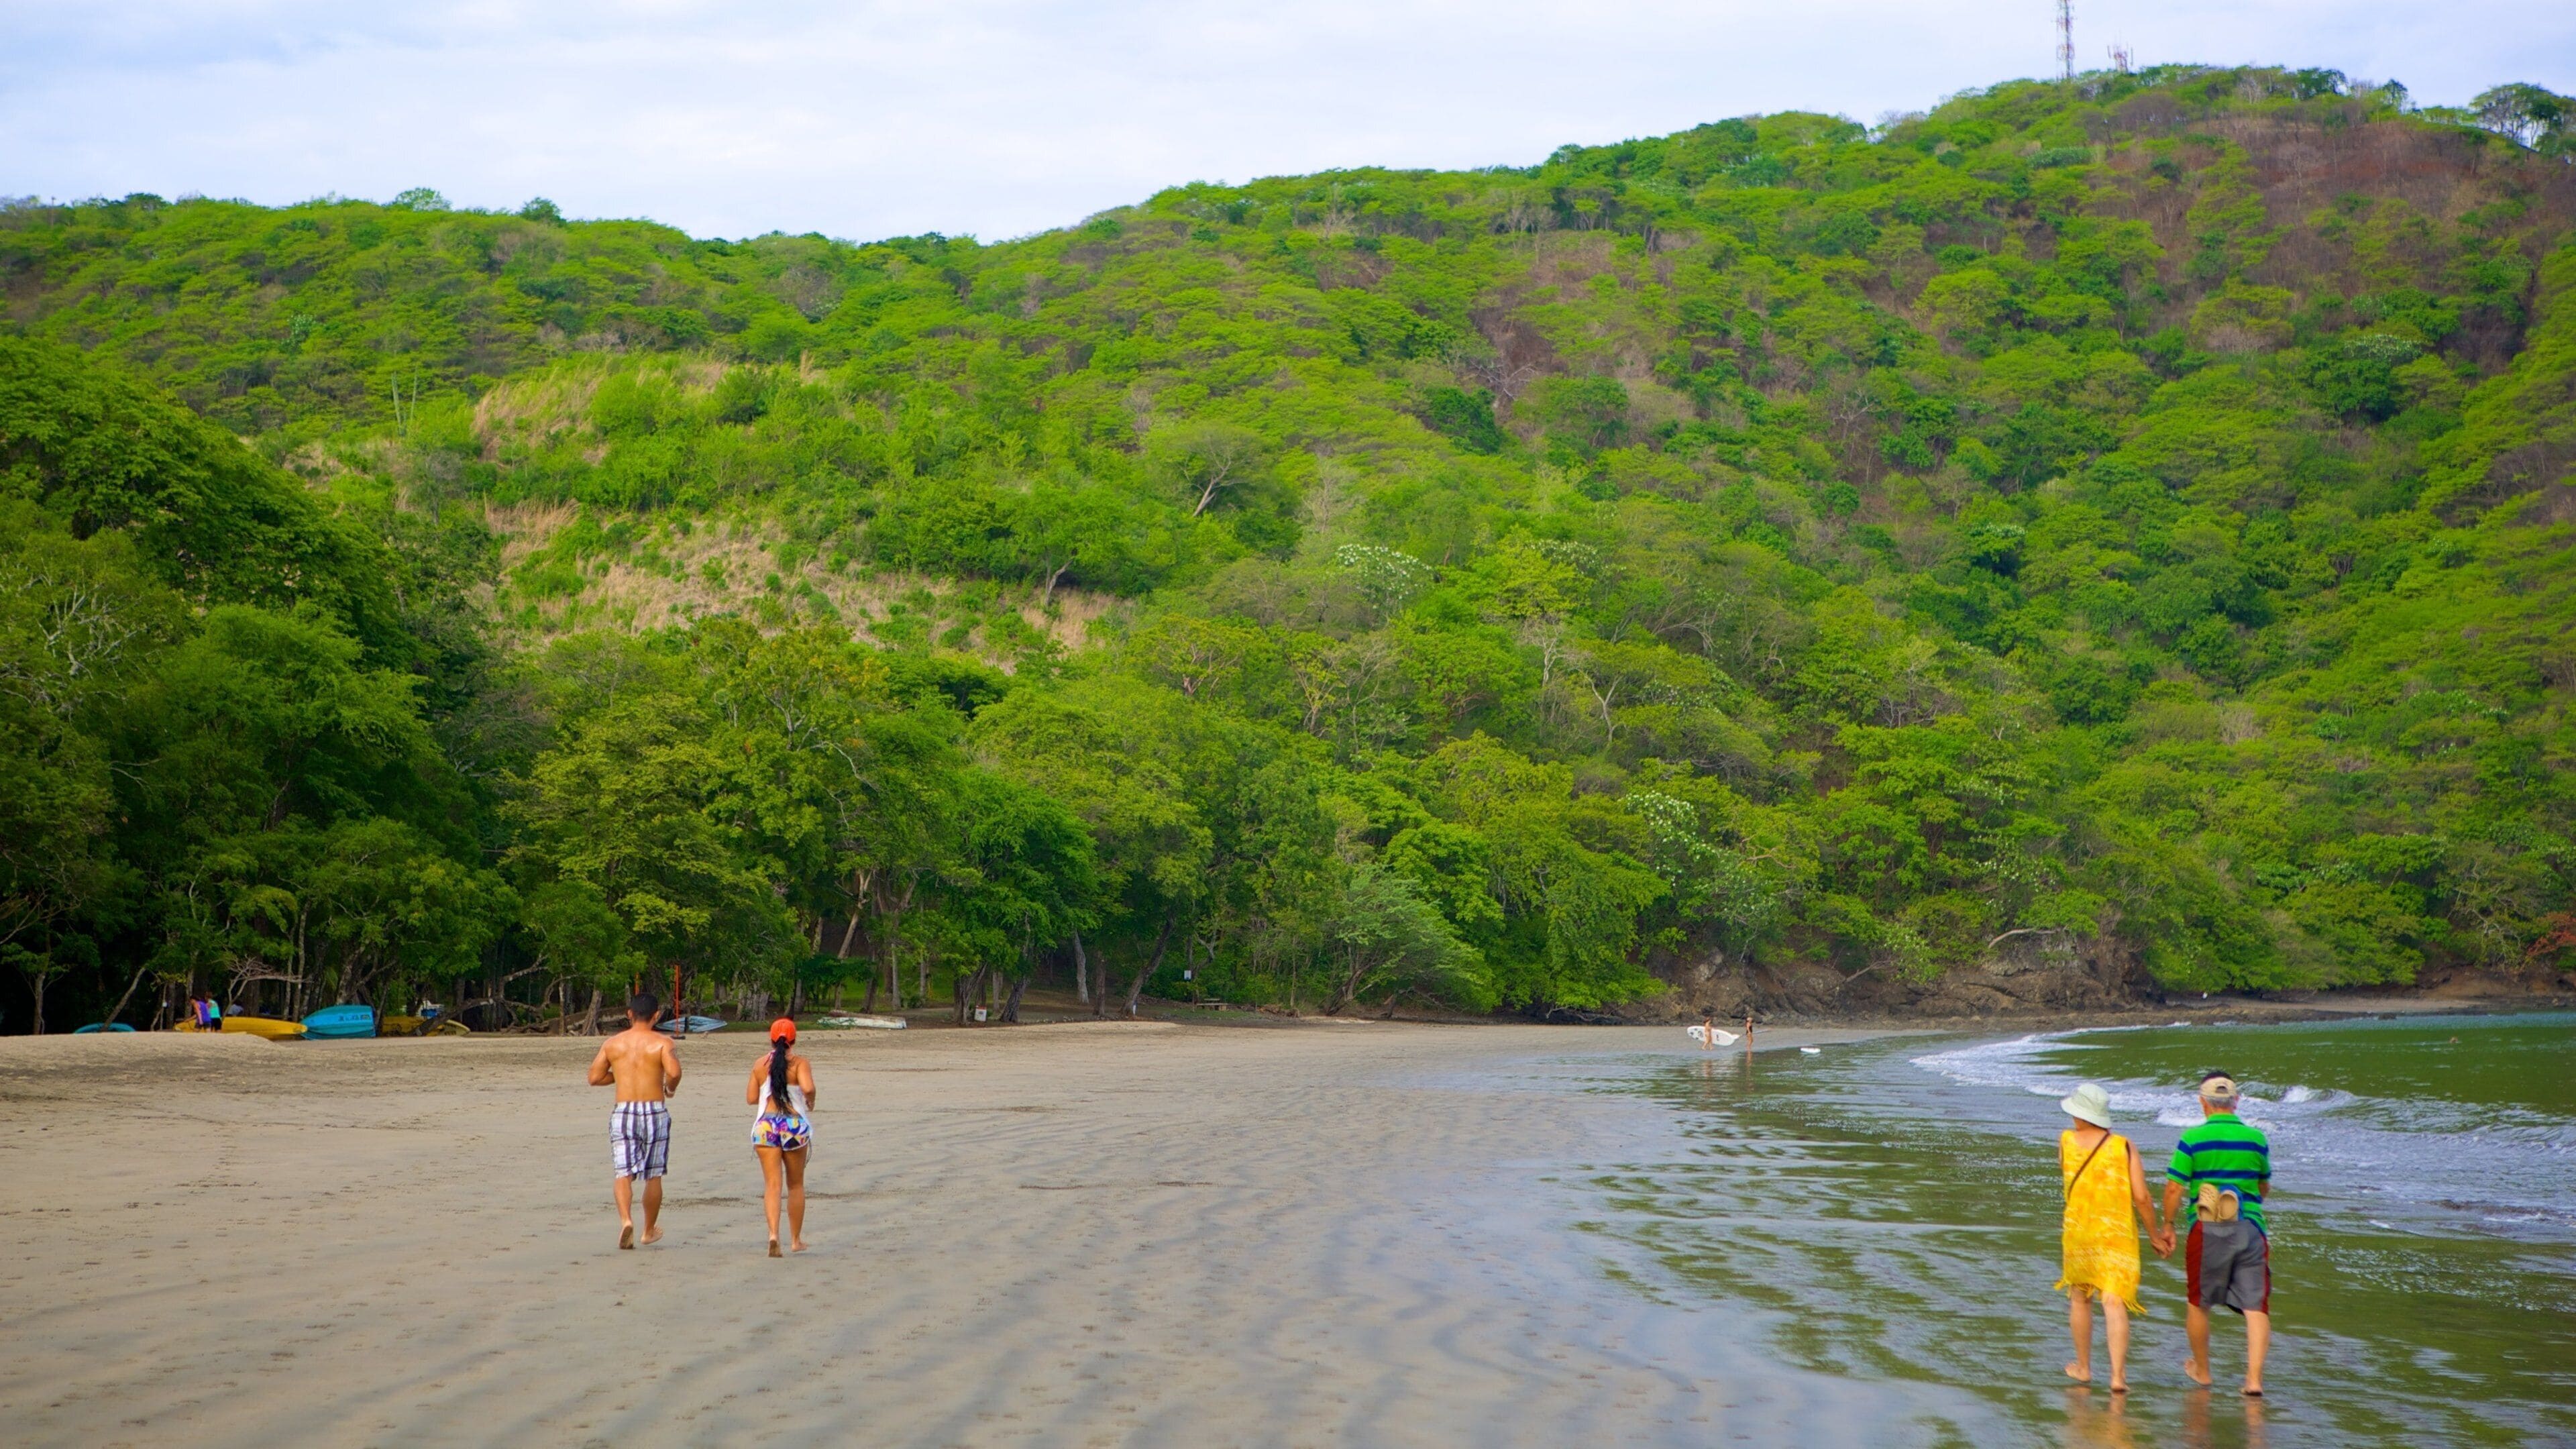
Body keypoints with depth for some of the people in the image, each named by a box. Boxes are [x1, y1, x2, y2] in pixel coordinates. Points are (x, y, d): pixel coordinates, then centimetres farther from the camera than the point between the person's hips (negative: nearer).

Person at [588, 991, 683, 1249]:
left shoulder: (612, 1044, 5)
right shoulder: (662, 1042, -5)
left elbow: (594, 1078, 7)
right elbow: (673, 1071, -21)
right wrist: (670, 1087, 1)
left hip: (623, 1112, 1)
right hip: (654, 1112, -1)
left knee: (624, 1173, -2)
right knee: (653, 1176, 13)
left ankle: (625, 1219, -28)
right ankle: (649, 1230, 26)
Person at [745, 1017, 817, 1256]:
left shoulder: (760, 1064, 6)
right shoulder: (800, 1063, -3)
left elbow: (751, 1099, 7)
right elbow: (808, 1088, -21)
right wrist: (810, 1102, 0)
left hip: (766, 1126, 1)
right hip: (794, 1124, -1)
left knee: (771, 1183, -3)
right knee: (796, 1185, 14)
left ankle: (773, 1233, -24)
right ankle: (796, 1239, 21)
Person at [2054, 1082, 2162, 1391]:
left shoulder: (2067, 1141, -2)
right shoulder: (2124, 1147, -6)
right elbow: (2141, 1197, -9)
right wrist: (2155, 1233, 4)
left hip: (2077, 1232, 1)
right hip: (2117, 1235, -1)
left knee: (2079, 1299, 19)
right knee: (2115, 1304, -5)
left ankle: (2084, 1368, 29)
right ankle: (2118, 1375, -14)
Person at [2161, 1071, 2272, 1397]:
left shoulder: (2192, 1139, -4)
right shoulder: (2257, 1138, 6)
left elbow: (2174, 1189, -6)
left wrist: (2168, 1228, 6)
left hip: (2207, 1229, -2)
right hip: (2251, 1228, 2)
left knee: (2198, 1304, 16)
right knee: (2256, 1306, 0)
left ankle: (2201, 1370, 29)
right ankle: (2254, 1378, -13)